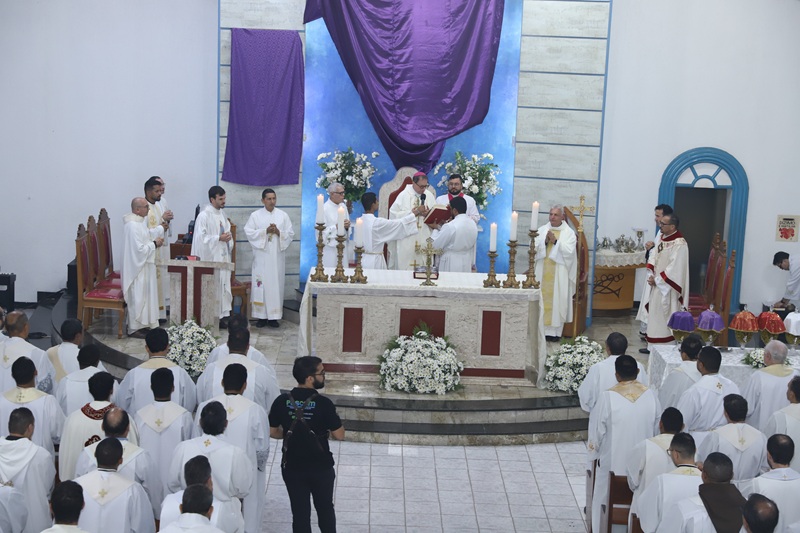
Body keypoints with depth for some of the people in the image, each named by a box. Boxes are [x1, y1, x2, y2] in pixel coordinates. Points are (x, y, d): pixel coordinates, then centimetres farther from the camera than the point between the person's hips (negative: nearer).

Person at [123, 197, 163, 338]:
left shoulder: (140, 221, 7)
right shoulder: (132, 225, -24)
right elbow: (139, 249, -25)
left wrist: (155, 242, 4)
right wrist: (154, 244, -14)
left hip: (144, 266, 10)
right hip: (137, 267, -10)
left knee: (144, 296, 17)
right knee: (137, 298, 0)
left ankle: (142, 324, 27)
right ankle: (134, 329, 10)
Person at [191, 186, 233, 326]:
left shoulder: (222, 214, 13)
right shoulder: (204, 216, -11)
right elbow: (201, 238, -16)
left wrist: (228, 237, 3)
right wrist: (219, 238, -17)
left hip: (223, 256, 8)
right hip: (211, 258, -8)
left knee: (224, 286, 8)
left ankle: (224, 316, 14)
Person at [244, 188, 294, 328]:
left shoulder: (283, 215, 7)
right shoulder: (255, 215, 4)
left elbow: (291, 234, 4)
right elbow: (249, 232, -4)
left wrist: (279, 232, -14)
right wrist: (265, 231, -14)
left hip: (277, 256, 1)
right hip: (261, 256, -1)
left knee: (276, 284, 0)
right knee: (261, 284, -2)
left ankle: (274, 316, 5)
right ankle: (262, 316, 3)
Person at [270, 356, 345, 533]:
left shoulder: (282, 401, -10)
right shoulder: (324, 404, -19)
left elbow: (272, 432, 0)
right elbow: (339, 435, -13)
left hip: (292, 467, 2)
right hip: (321, 467, -2)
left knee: (300, 512, 13)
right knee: (325, 509, 19)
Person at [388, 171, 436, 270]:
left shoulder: (429, 196, 8)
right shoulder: (403, 195, -3)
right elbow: (395, 215, -11)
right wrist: (414, 212, -15)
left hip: (424, 240, 3)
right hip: (406, 240, -3)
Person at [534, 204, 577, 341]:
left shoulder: (569, 232, 2)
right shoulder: (542, 230, 10)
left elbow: (569, 251, -9)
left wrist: (555, 241, -15)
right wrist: (545, 241, -12)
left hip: (559, 274, -3)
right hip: (542, 272, 3)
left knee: (557, 300, -2)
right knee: (542, 298, 1)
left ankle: (554, 331, 2)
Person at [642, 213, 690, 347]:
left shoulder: (680, 244, -18)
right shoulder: (662, 239, 9)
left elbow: (674, 269, -21)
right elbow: (653, 258, 11)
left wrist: (657, 280, -15)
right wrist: (651, 276, -5)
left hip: (667, 288, -8)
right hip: (657, 286, 8)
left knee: (665, 318, -4)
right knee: (655, 316, 13)